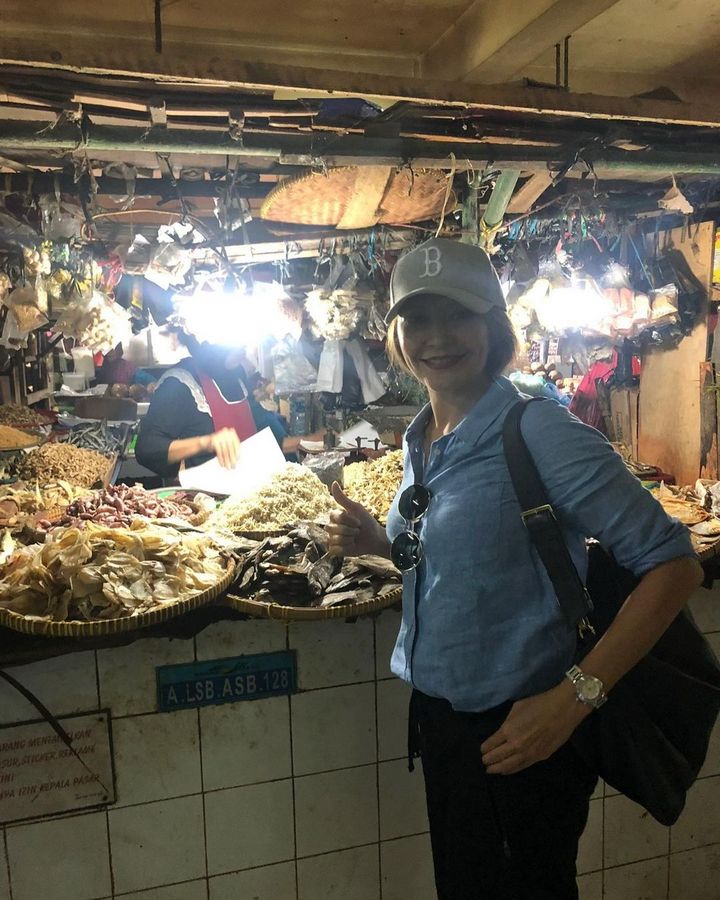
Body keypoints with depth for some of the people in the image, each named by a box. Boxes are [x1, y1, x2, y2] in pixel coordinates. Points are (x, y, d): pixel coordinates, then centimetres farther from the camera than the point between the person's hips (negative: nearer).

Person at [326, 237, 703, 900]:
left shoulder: (539, 434, -20)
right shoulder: (422, 440, 3)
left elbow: (673, 565, -20)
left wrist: (573, 698, -26)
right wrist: (378, 542, -3)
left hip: (520, 732, -7)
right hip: (441, 716, 7)